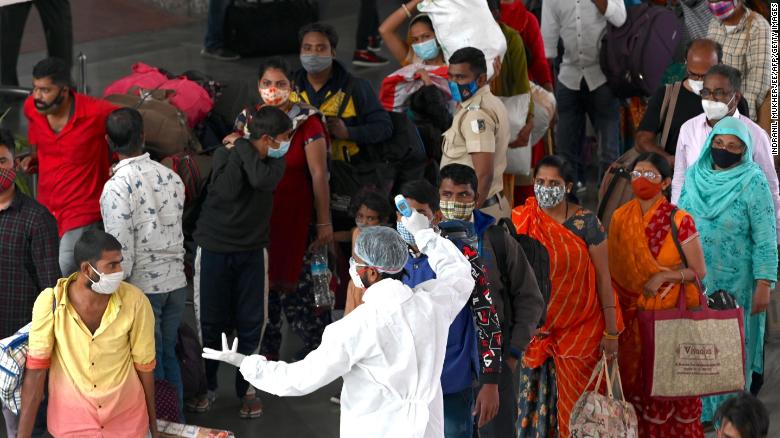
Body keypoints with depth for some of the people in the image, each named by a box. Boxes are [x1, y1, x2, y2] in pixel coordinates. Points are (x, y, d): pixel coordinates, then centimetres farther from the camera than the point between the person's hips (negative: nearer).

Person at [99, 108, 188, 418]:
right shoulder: (170, 177, 0)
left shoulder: (117, 187, -18)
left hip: (142, 287, -6)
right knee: (169, 355, 19)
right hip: (175, 282, 6)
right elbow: (175, 227, 7)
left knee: (150, 364, 6)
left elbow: (121, 251, -18)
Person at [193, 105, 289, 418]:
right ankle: (207, 386, 23)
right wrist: (241, 144, -26)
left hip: (252, 252, 3)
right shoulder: (224, 156, -15)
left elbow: (266, 180, -27)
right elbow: (229, 191, -32)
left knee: (250, 324, 2)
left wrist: (243, 145, -21)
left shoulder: (271, 160, -4)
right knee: (212, 324, 6)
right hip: (215, 250, -3)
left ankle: (244, 389, 16)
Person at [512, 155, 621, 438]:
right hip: (535, 327, 2)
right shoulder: (519, 220, -2)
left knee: (575, 402, 3)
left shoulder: (586, 223, -7)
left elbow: (603, 277, -5)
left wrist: (611, 331, -6)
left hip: (581, 327, -1)